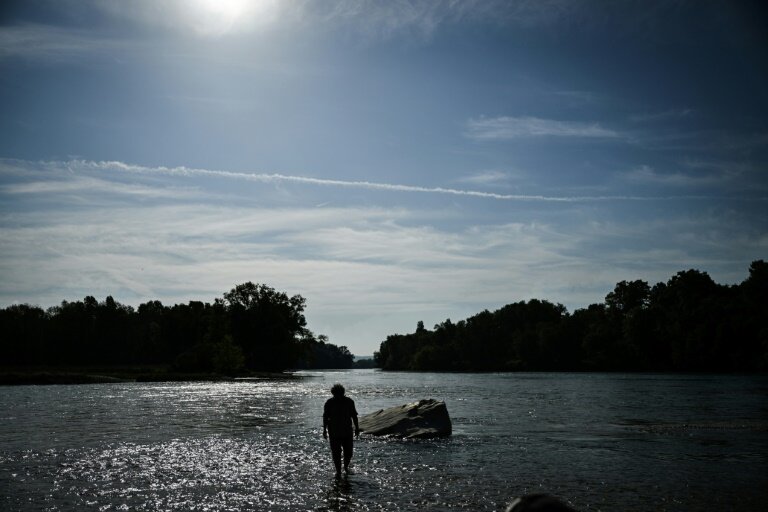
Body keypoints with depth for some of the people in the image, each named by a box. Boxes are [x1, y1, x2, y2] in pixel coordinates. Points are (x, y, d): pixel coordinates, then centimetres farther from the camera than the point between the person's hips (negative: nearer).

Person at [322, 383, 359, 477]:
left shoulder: (349, 401, -2)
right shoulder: (329, 403, -5)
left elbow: (354, 415, 6)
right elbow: (325, 417, 1)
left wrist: (357, 428, 6)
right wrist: (324, 430, -1)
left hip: (347, 431, 1)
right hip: (334, 432, -1)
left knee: (348, 452, 3)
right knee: (336, 452, -2)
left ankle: (346, 466, 30)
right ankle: (338, 471, 13)